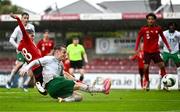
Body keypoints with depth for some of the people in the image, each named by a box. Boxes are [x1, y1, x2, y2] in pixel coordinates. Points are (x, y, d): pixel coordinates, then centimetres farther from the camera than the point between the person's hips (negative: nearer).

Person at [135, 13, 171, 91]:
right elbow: (138, 38, 3)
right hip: (146, 51, -1)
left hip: (155, 51, 1)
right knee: (146, 67, -5)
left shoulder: (158, 28, -2)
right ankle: (147, 82, 14)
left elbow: (163, 37, 12)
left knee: (162, 65, -5)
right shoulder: (144, 29, -6)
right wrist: (136, 49, -4)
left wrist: (168, 47, 11)